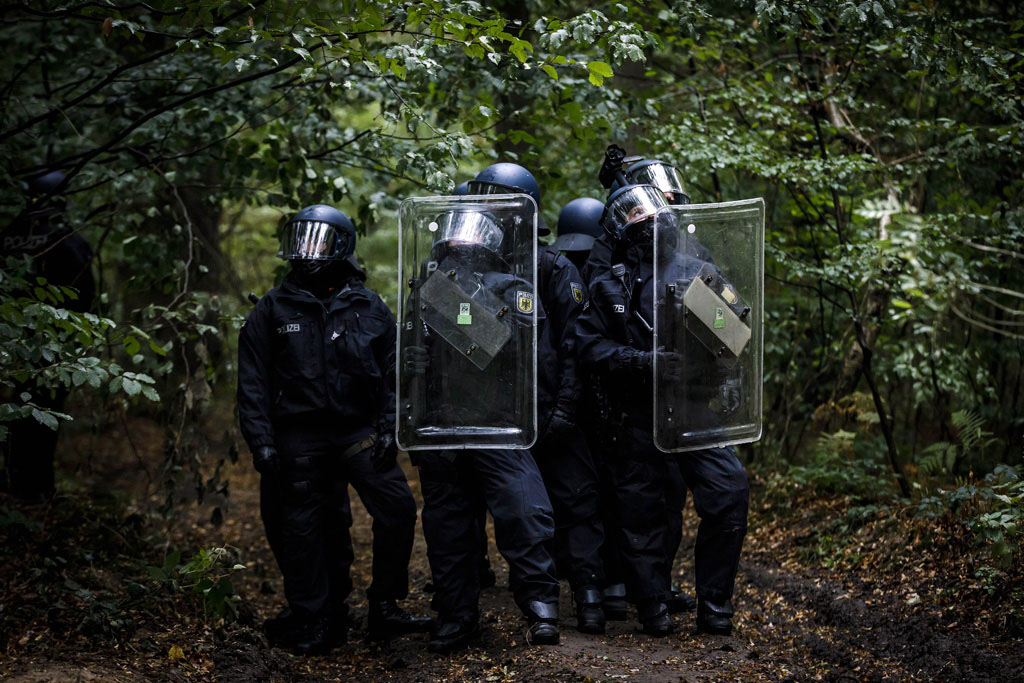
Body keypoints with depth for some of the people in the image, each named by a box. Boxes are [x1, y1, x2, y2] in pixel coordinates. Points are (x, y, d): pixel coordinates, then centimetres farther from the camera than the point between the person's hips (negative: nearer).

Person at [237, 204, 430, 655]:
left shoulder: (369, 308, 7)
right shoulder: (273, 310, 4)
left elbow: (391, 375, 9)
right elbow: (253, 383, 2)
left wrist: (387, 430, -2)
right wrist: (261, 443, -6)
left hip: (359, 433, 1)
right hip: (299, 441, -1)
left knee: (398, 511, -8)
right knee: (303, 532, 2)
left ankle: (384, 609, 6)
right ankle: (316, 624, 15)